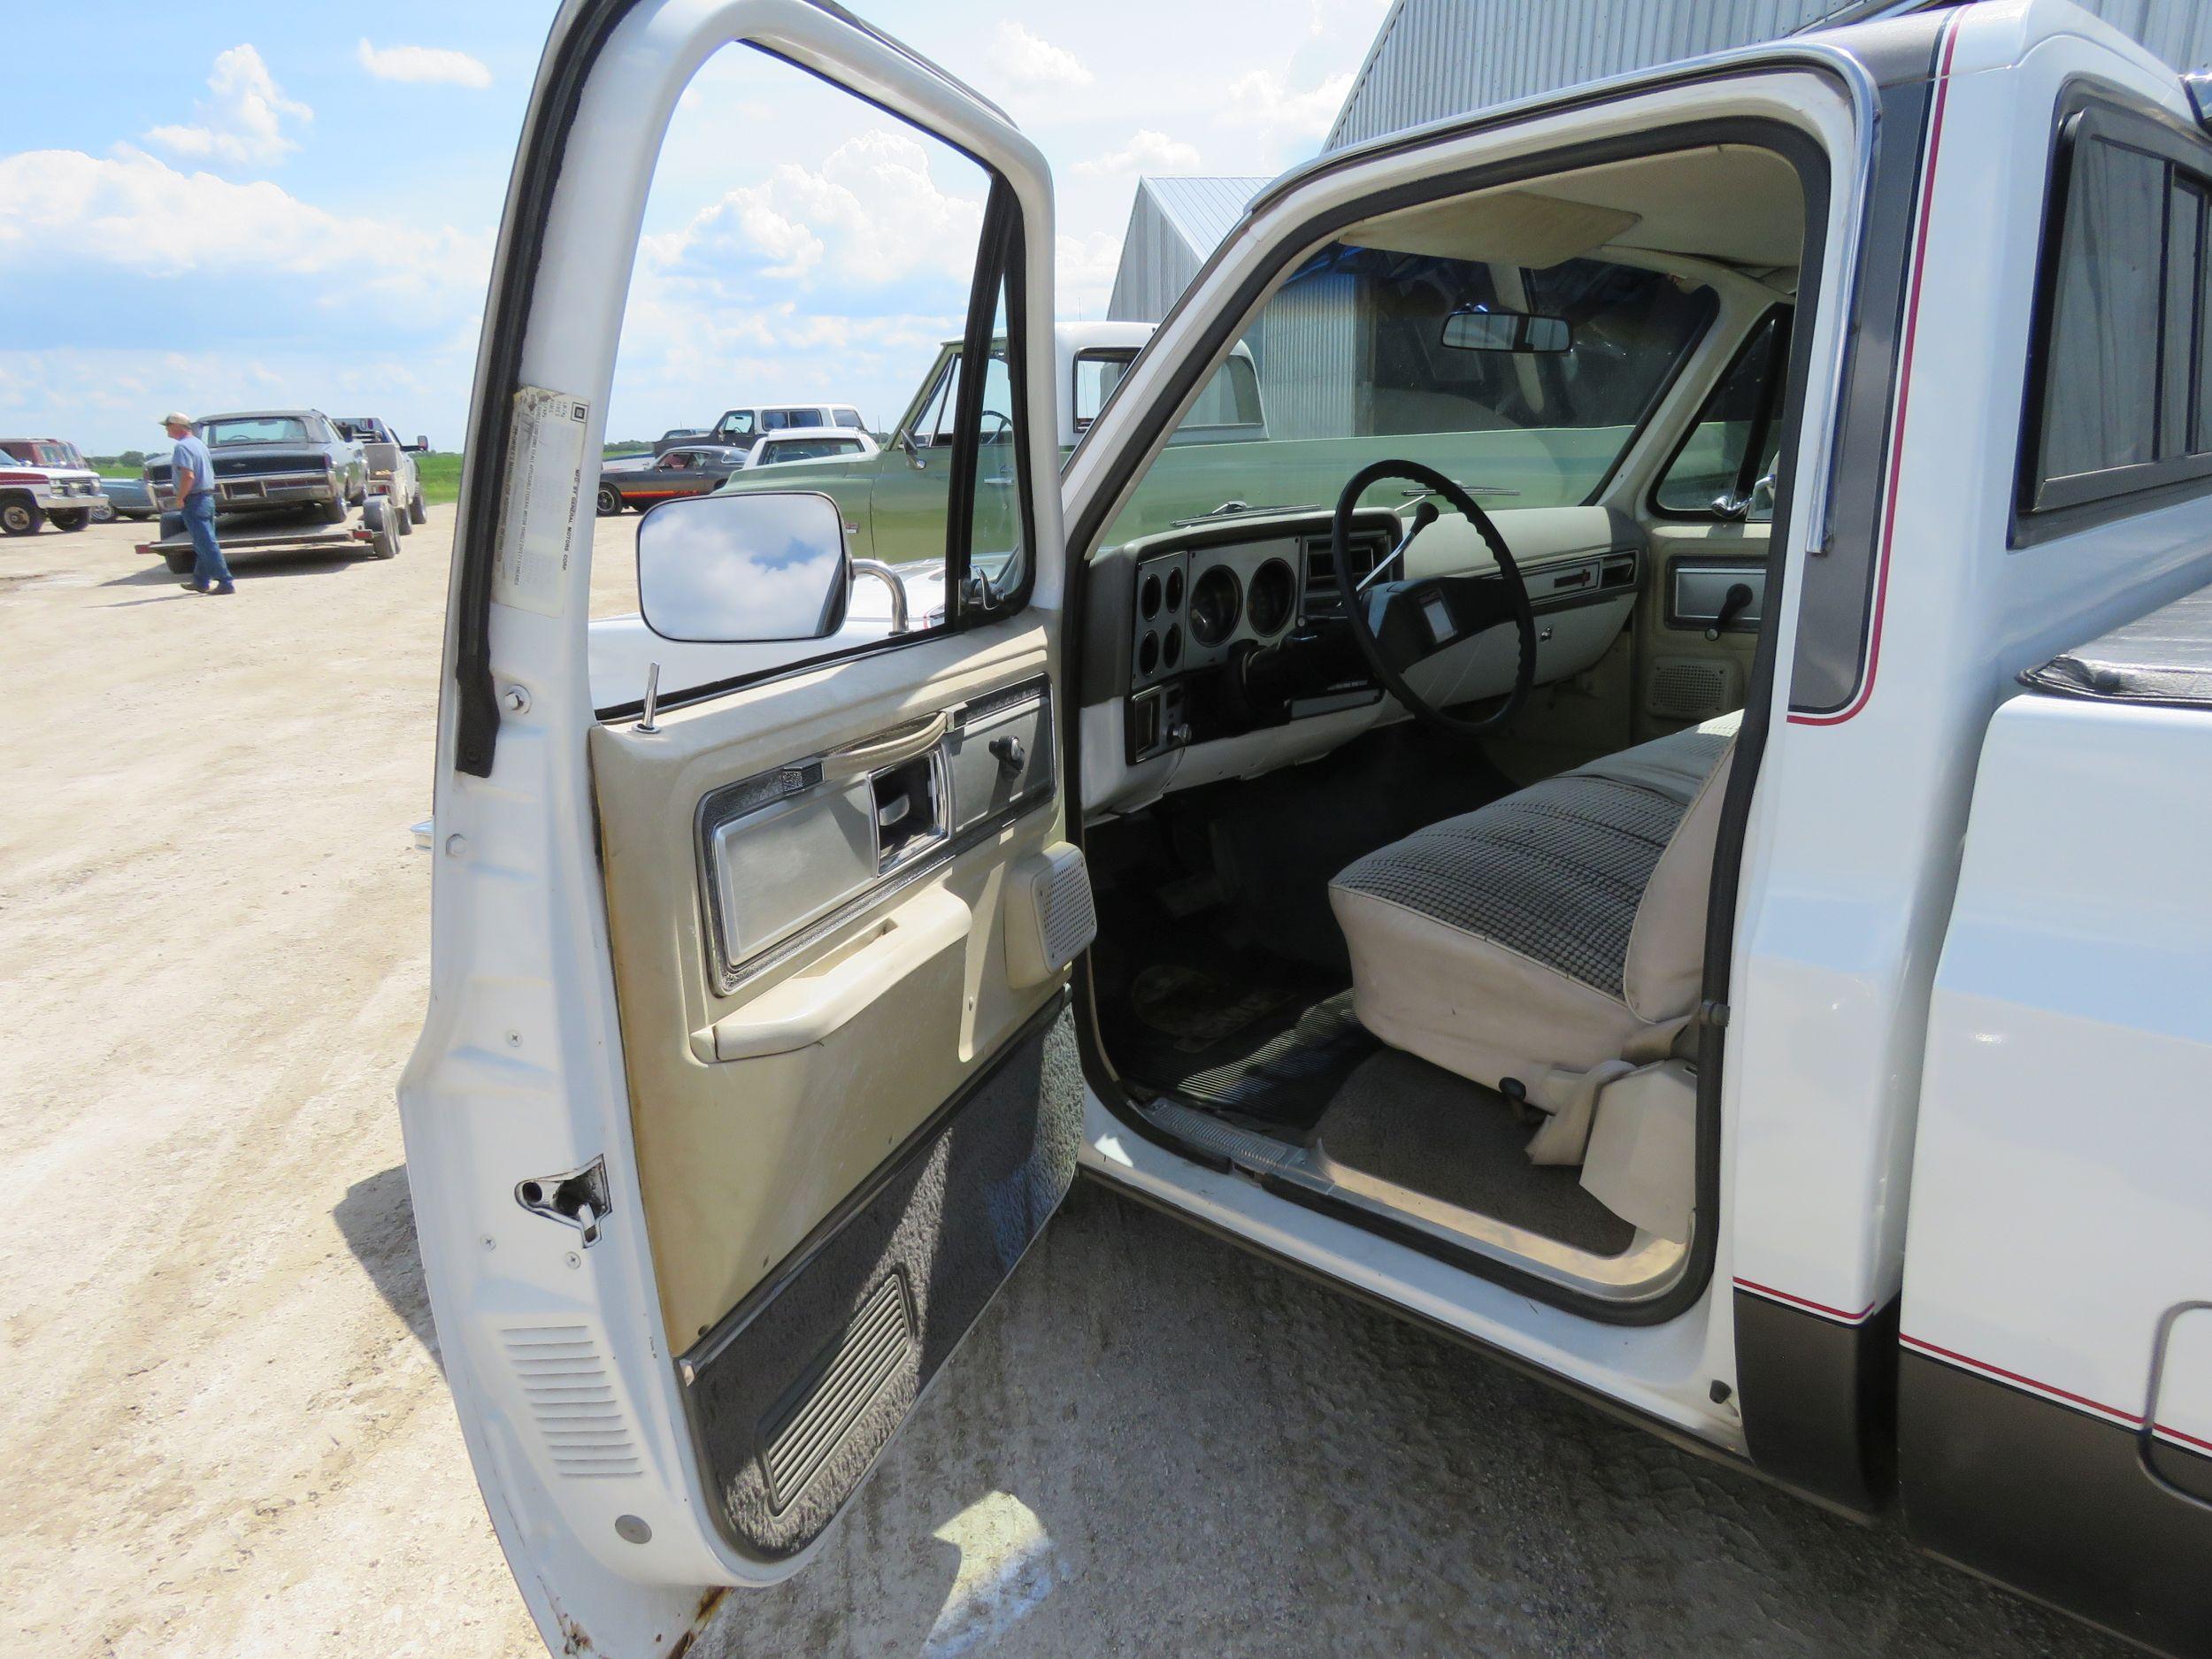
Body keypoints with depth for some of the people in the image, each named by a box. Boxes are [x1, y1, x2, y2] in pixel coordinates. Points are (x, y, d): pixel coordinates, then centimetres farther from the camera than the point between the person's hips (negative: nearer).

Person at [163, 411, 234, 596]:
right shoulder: (199, 444, 14)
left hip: (194, 501, -9)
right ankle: (201, 581, 24)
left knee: (207, 544, -8)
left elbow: (188, 476, -26)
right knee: (204, 542, 15)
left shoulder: (182, 447, -15)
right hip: (208, 497, 10)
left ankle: (226, 582, -11)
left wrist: (180, 498, -14)